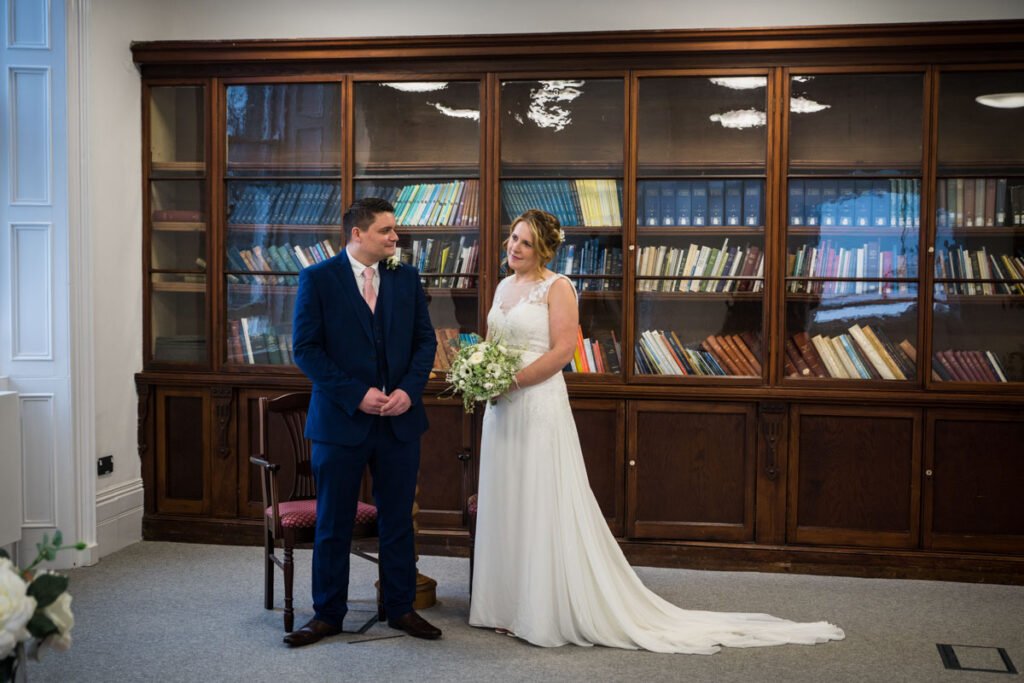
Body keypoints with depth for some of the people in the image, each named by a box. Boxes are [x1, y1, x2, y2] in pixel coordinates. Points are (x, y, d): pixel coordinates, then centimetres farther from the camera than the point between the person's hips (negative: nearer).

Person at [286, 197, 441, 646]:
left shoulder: (406, 278, 6)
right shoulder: (317, 279, -5)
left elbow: (425, 339, 7)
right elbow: (306, 348, -8)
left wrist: (409, 390, -9)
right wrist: (357, 394, -15)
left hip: (400, 419, 3)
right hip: (340, 420, -3)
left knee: (398, 519, 11)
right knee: (333, 523, 7)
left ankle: (401, 608, 24)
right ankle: (328, 614, 20)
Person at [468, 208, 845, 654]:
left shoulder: (556, 287, -8)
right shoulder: (503, 287, 15)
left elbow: (563, 349, -16)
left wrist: (511, 381, -18)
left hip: (540, 406, -8)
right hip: (501, 410, 8)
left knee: (544, 509, -4)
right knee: (505, 505, 11)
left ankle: (546, 614, 5)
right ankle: (508, 604, 21)